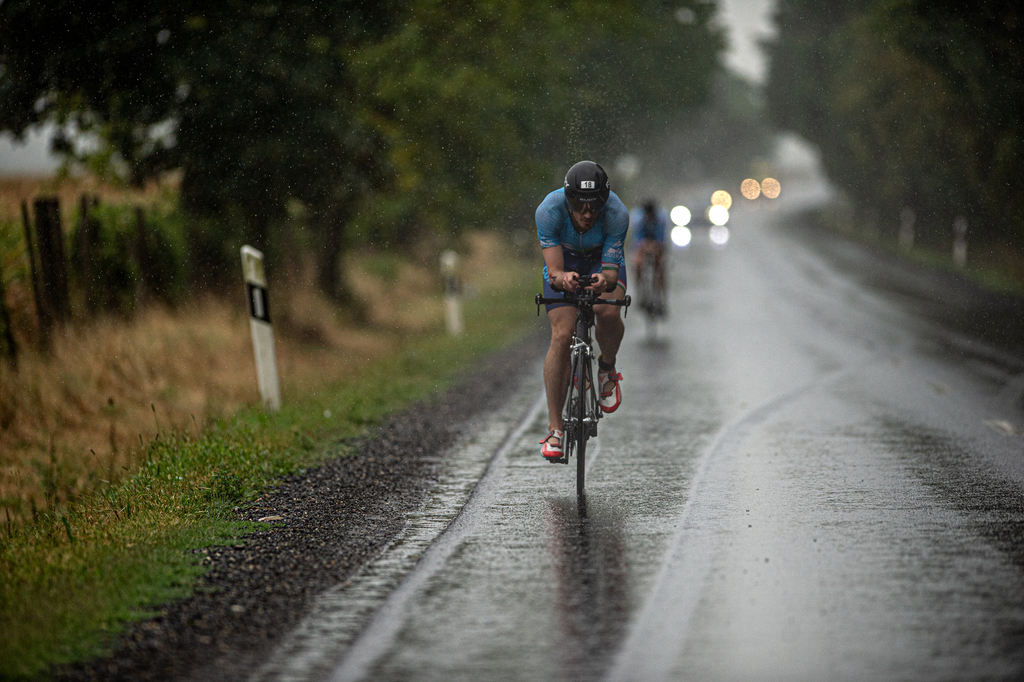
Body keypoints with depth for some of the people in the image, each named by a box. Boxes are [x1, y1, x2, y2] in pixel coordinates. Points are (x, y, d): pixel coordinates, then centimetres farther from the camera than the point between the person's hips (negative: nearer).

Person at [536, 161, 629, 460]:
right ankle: (554, 429, -8)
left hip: (604, 259, 0)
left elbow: (611, 270, -34)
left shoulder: (617, 214, -35)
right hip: (565, 261, 0)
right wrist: (562, 279, -59)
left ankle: (607, 368, 2)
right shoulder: (548, 210, -35)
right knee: (561, 336, -15)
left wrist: (605, 281, -57)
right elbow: (554, 272, -35)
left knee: (607, 312, -31)